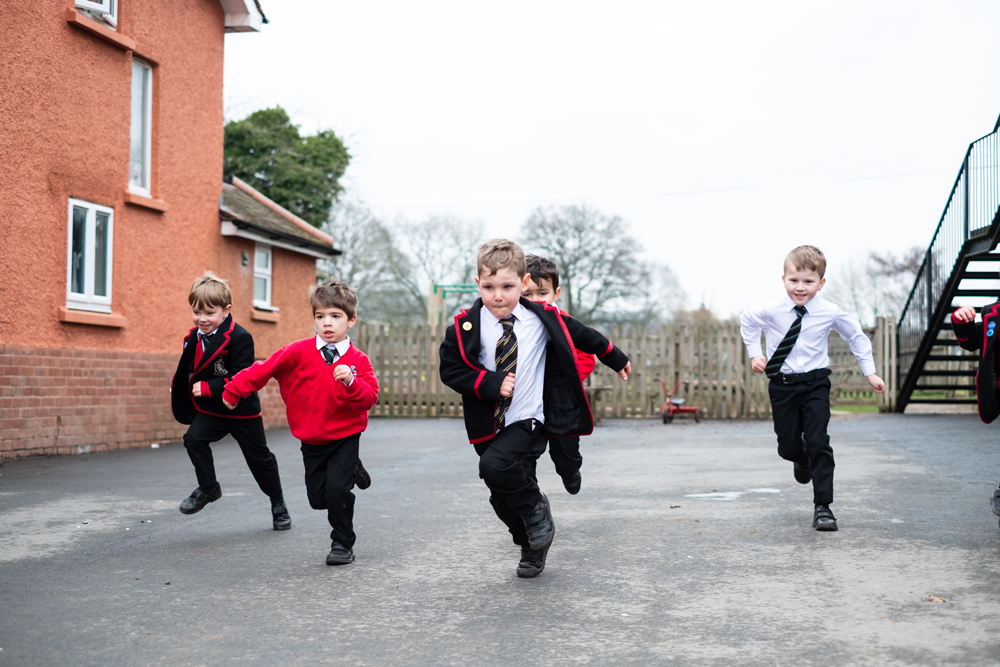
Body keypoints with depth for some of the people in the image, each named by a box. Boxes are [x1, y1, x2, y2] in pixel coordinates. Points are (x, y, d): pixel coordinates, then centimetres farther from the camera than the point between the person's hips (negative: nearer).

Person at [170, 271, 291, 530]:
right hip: (209, 410, 5)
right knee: (194, 439, -21)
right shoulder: (194, 339, 0)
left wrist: (208, 388, -27)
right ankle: (208, 488, 0)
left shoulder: (239, 338, -21)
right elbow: (184, 375, 11)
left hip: (242, 411, -5)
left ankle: (278, 503, 28)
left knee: (259, 458, 8)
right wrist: (183, 410, 9)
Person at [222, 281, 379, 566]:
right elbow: (264, 369, -4)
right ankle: (349, 471, 38)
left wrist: (351, 382, -34)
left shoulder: (358, 360, -10)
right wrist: (233, 392, 0)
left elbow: (369, 399, -16)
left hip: (345, 437, -2)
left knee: (337, 490, -17)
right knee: (317, 498, 8)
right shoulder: (299, 352, -9)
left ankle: (342, 544, 4)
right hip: (311, 441, 3)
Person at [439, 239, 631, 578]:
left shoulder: (543, 319, -5)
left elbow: (580, 335, 11)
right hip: (488, 425, 3)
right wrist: (491, 383, -18)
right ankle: (532, 548, 34)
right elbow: (450, 370, -5)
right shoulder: (466, 327, -7)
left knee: (495, 465, -28)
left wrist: (616, 359, 22)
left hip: (526, 420, -3)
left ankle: (536, 508, -1)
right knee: (502, 498, 10)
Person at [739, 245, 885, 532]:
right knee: (788, 445, 6)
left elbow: (856, 336, 8)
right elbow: (746, 321, 13)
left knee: (818, 443, -11)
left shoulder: (830, 313, -9)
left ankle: (823, 506, -3)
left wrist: (869, 372, 8)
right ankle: (801, 459, 46)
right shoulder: (771, 310, -10)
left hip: (815, 383, -1)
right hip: (781, 383, 1)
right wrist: (755, 353, 5)